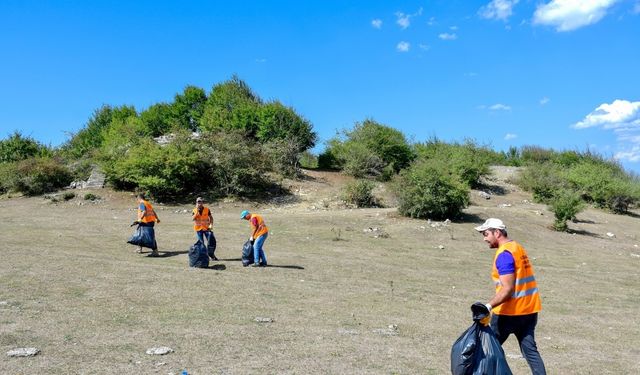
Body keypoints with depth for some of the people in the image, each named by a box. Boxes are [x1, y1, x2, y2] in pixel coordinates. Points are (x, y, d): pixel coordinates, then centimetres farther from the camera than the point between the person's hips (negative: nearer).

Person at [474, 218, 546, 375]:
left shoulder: (504, 254, -17)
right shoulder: (518, 247, 12)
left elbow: (507, 289, -24)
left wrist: (488, 306, -32)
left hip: (510, 311, -8)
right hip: (529, 309, 8)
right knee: (530, 349, 9)